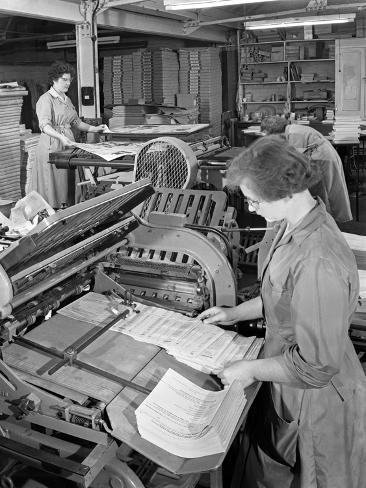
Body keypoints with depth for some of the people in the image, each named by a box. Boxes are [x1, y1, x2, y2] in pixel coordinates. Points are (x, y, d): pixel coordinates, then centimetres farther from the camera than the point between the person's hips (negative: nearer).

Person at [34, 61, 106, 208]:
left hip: (68, 144, 8)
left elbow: (76, 122, 25)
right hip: (52, 146, -8)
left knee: (67, 183, 5)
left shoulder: (67, 100, 18)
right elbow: (44, 125, -21)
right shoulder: (46, 99, -8)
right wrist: (61, 137, -36)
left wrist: (94, 129, 14)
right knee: (53, 184, -7)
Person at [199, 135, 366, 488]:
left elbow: (317, 366, -30)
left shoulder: (319, 263, -37)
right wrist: (235, 313, 9)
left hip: (316, 401, -8)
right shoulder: (296, 225, -6)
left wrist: (251, 370, -18)